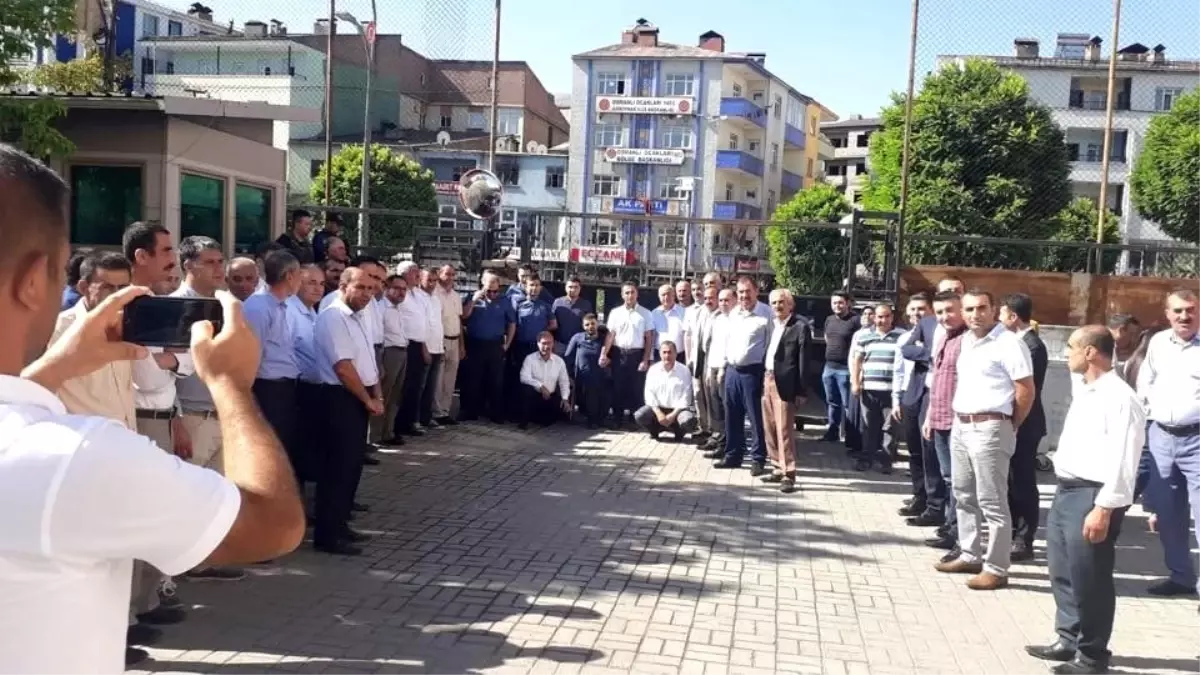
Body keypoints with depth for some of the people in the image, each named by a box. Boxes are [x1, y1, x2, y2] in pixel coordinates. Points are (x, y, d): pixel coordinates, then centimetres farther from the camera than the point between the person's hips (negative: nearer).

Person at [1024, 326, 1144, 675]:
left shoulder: (1119, 398, -16)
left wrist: (1104, 508, -23)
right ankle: (1069, 640, 32)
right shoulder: (1084, 393, 14)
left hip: (1092, 496, -10)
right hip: (1066, 491, 10)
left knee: (1088, 578, 1)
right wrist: (1064, 487, 17)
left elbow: (1123, 461, -20)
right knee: (1063, 573, 17)